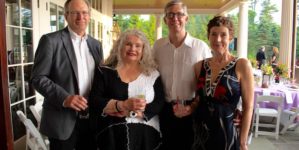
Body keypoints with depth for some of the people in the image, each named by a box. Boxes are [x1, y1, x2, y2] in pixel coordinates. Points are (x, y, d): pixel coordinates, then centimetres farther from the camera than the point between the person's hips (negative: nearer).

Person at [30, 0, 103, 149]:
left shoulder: (96, 44, 10)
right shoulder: (50, 40, -7)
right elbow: (38, 78, -10)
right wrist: (64, 98, -22)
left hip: (91, 118, 5)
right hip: (62, 119, -5)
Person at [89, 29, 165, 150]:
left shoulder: (152, 74, 3)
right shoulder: (105, 72, 1)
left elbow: (159, 103, -4)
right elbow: (94, 102, -6)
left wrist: (131, 112, -15)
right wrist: (123, 105, -20)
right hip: (112, 135, 0)